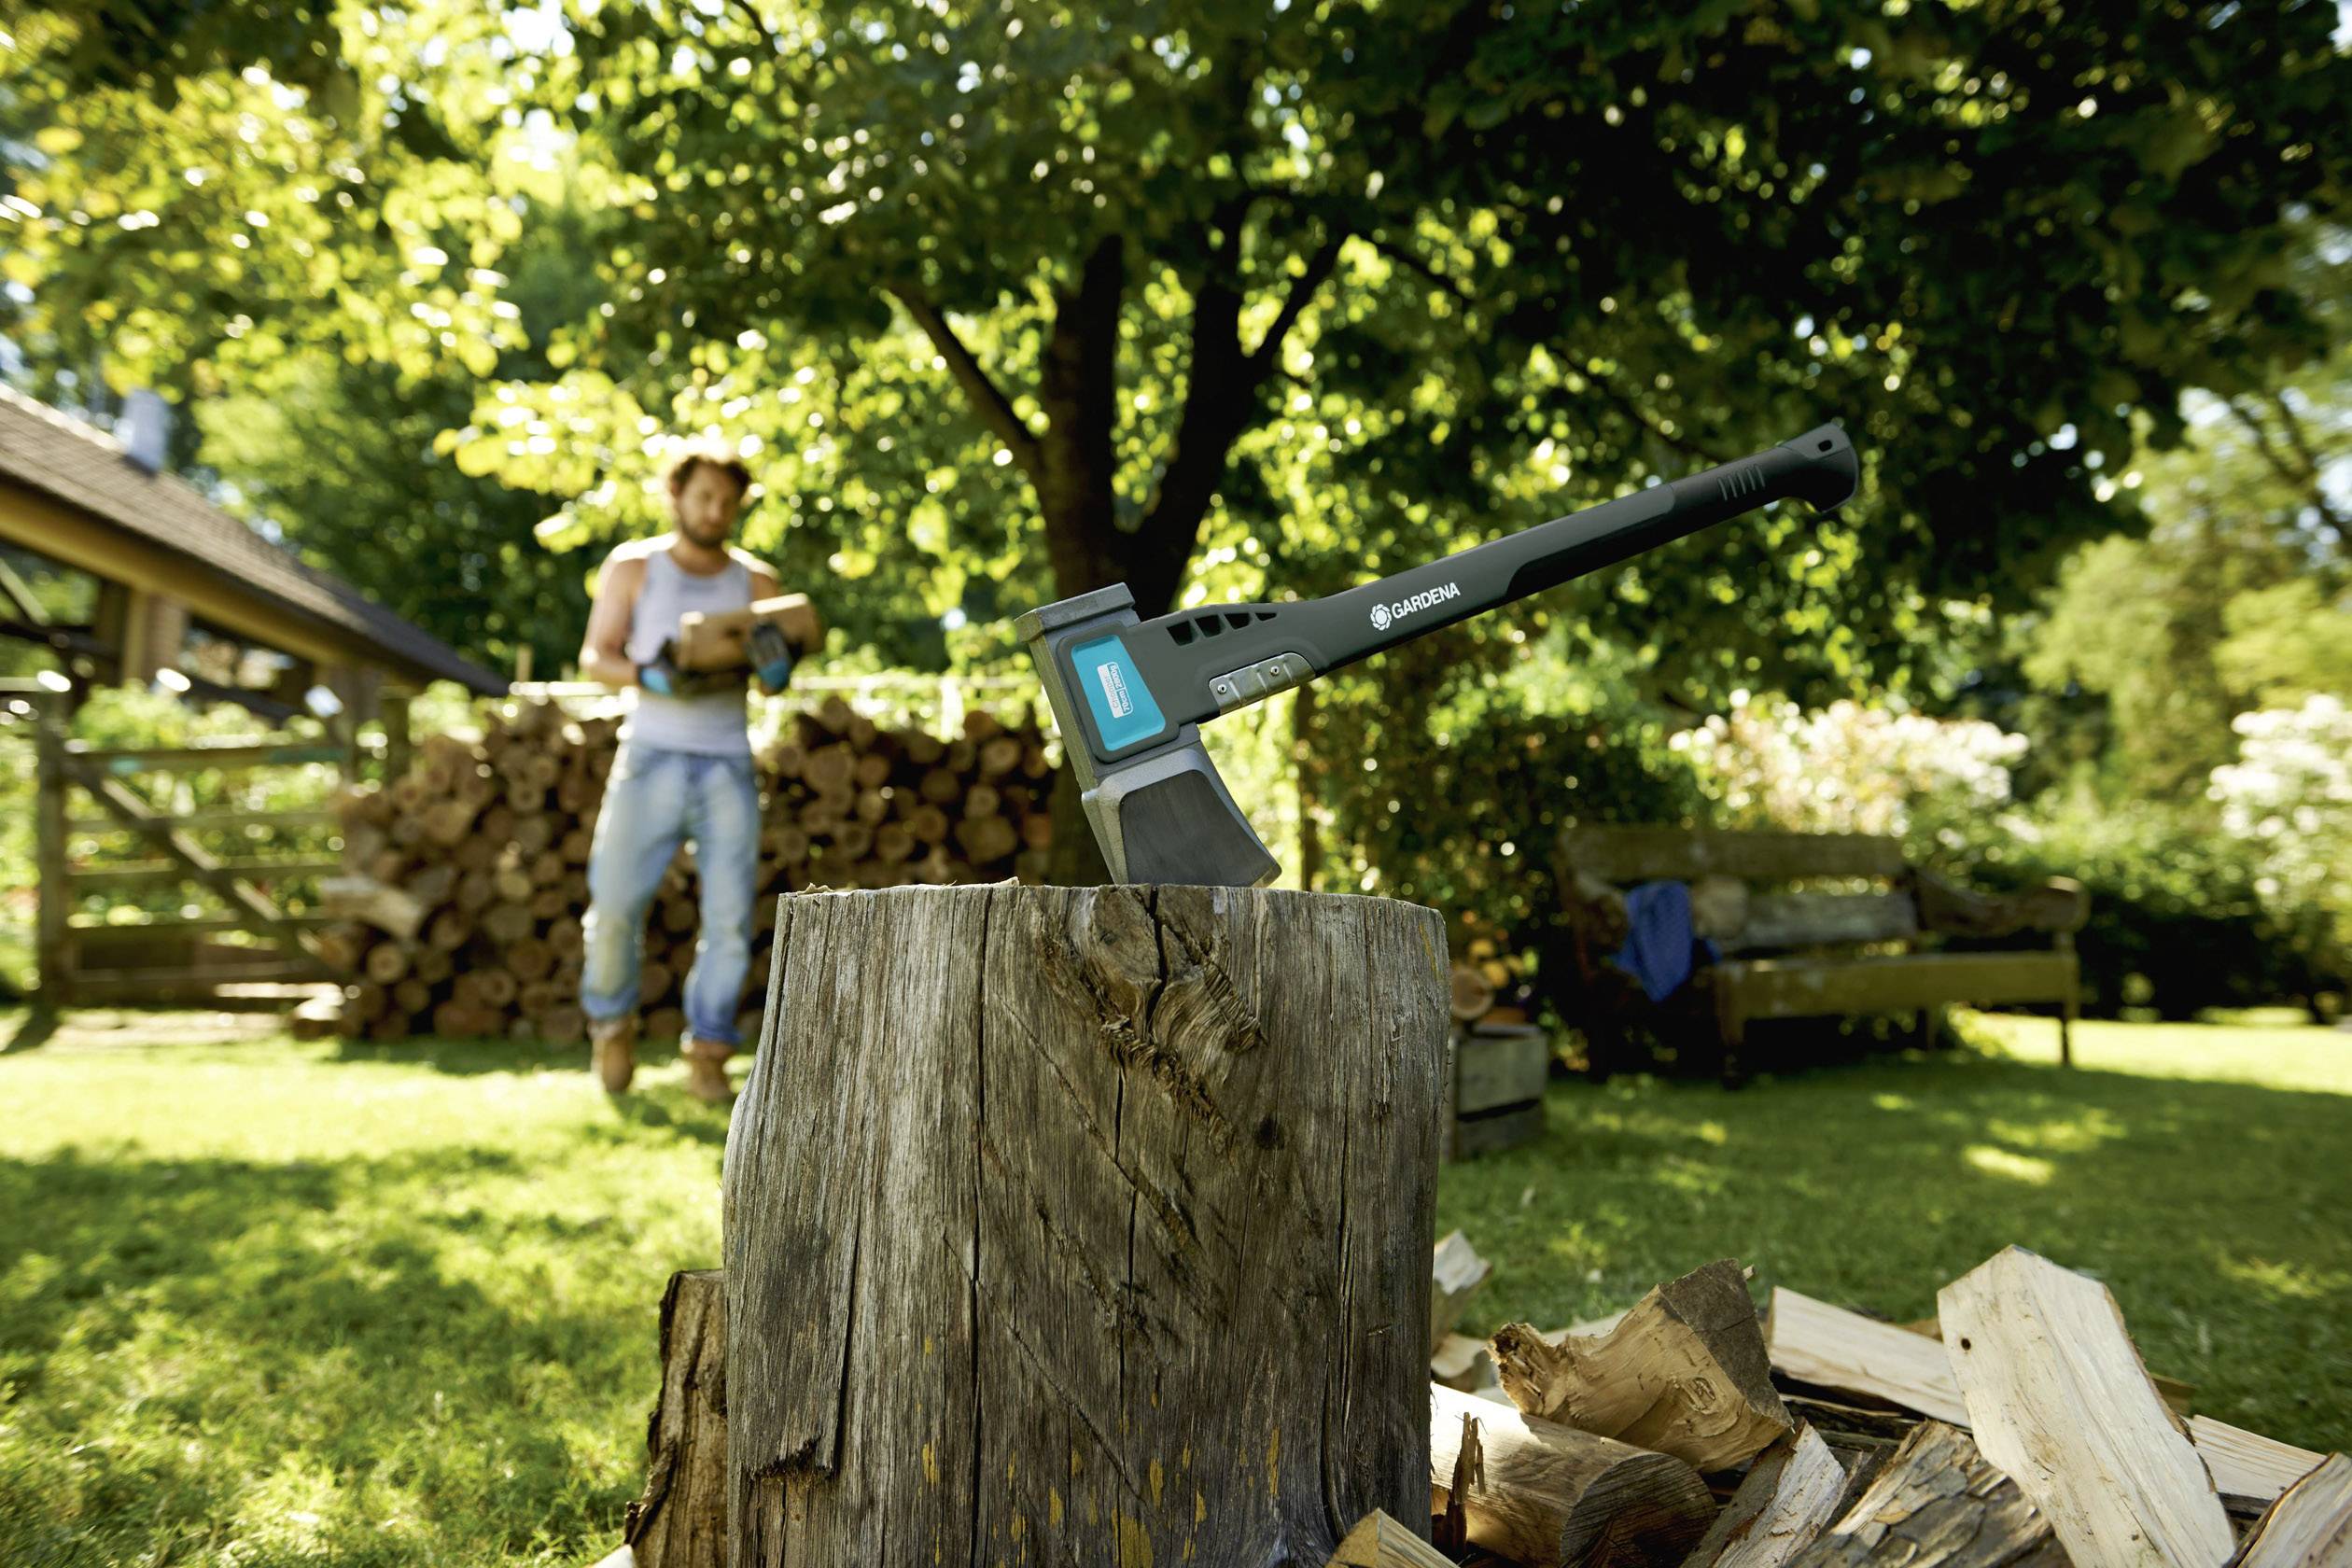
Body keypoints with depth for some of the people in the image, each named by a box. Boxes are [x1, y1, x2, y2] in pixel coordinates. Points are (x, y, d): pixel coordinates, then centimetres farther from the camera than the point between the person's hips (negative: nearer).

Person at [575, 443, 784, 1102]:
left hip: (728, 761, 1)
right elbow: (595, 656, 2)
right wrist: (652, 678, -18)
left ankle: (708, 1049, 8)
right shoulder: (633, 566, 8)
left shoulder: (755, 582, 11)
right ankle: (612, 1022, 21)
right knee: (615, 904, -5)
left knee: (731, 915, -5)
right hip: (653, 755, -1)